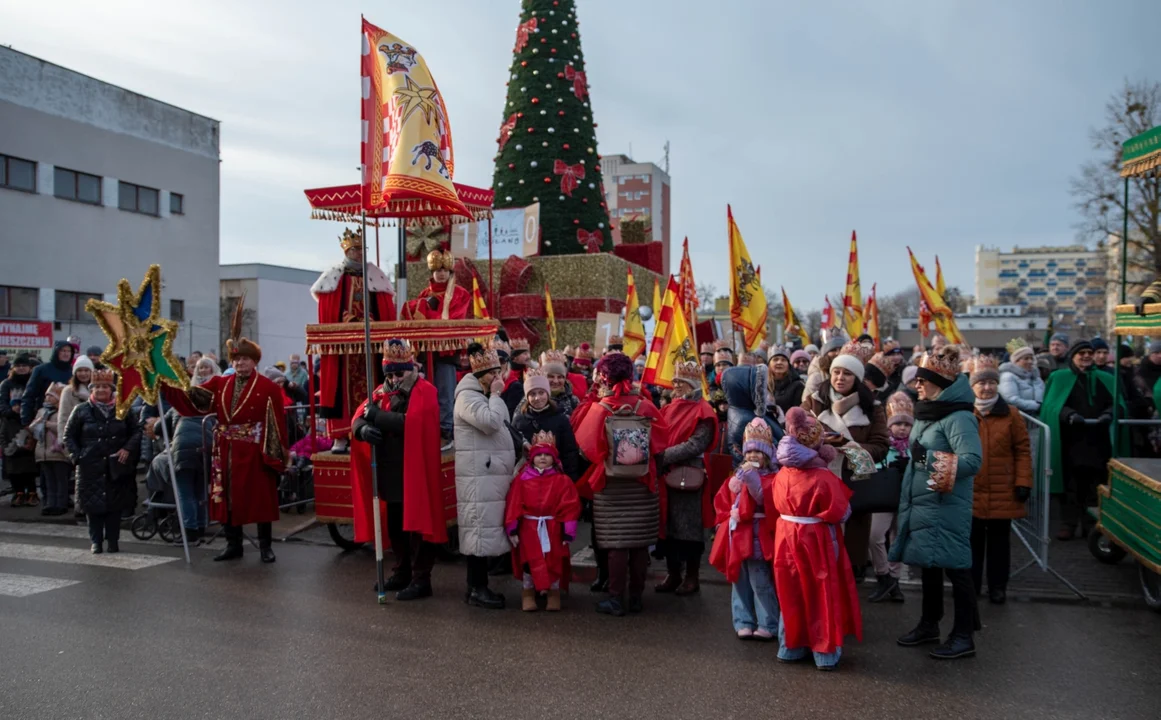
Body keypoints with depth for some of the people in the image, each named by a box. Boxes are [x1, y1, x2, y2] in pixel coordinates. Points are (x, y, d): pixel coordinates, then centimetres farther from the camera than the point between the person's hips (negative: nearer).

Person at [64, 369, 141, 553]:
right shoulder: (82, 410, 1)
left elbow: (136, 431, 7)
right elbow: (69, 435, 7)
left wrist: (128, 449, -9)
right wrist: (76, 456, -4)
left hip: (116, 467, 1)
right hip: (91, 466, 0)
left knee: (115, 504, 5)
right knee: (93, 504, 2)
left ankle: (113, 541, 14)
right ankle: (96, 541, 12)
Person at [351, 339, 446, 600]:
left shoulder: (424, 392, -9)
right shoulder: (383, 392, 12)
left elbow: (411, 423, -25)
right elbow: (358, 419, 2)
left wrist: (376, 416, -21)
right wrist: (363, 429, -21)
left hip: (414, 472, -7)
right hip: (390, 472, 7)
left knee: (416, 525, -1)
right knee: (395, 526, 16)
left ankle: (421, 579, 8)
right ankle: (402, 572, 30)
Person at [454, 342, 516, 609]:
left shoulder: (486, 396, 19)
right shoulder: (468, 396, -11)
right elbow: (490, 422, -26)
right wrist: (496, 394, -13)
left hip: (492, 474, 10)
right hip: (478, 475, -9)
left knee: (484, 530, 11)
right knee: (480, 528, -7)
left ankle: (477, 586, 18)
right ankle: (477, 589, 0)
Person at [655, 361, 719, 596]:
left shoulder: (703, 412, -7)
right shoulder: (670, 409, 13)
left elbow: (695, 445, -16)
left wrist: (664, 456, -17)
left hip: (689, 477, -6)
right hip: (667, 476, 6)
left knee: (689, 526, 1)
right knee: (668, 525, 10)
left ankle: (692, 577, 12)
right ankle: (673, 574, 21)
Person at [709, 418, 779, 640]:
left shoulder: (772, 478, -6)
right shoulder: (737, 476, 13)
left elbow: (766, 500, -24)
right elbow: (722, 502, 17)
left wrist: (753, 480, -32)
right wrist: (728, 518, 3)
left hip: (758, 539, -7)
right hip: (737, 537, 7)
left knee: (761, 584, -3)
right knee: (739, 583, 12)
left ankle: (768, 625, 7)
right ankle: (744, 623, 20)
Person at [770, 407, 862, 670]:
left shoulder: (781, 476, -3)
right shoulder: (824, 479, -21)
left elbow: (771, 508, 8)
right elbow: (840, 513, -15)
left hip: (787, 539, 5)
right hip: (817, 542, -5)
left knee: (792, 596, 16)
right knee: (822, 597, 8)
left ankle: (790, 647, 25)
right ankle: (825, 653, 15)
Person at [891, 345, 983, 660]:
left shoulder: (958, 417, -17)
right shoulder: (926, 412, 12)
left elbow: (973, 459, -28)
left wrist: (937, 461, -36)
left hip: (947, 506, -9)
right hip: (921, 502, 9)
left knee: (955, 567, -1)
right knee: (928, 564, 18)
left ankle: (964, 637, 11)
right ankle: (929, 625, 31)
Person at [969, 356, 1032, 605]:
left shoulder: (1011, 415, 0)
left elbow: (1023, 451, 1)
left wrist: (1023, 482, -6)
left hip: (1002, 492, 0)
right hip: (969, 491, 0)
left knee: (999, 540, 10)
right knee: (972, 540, 10)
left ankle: (997, 586, 23)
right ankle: (970, 583, 23)